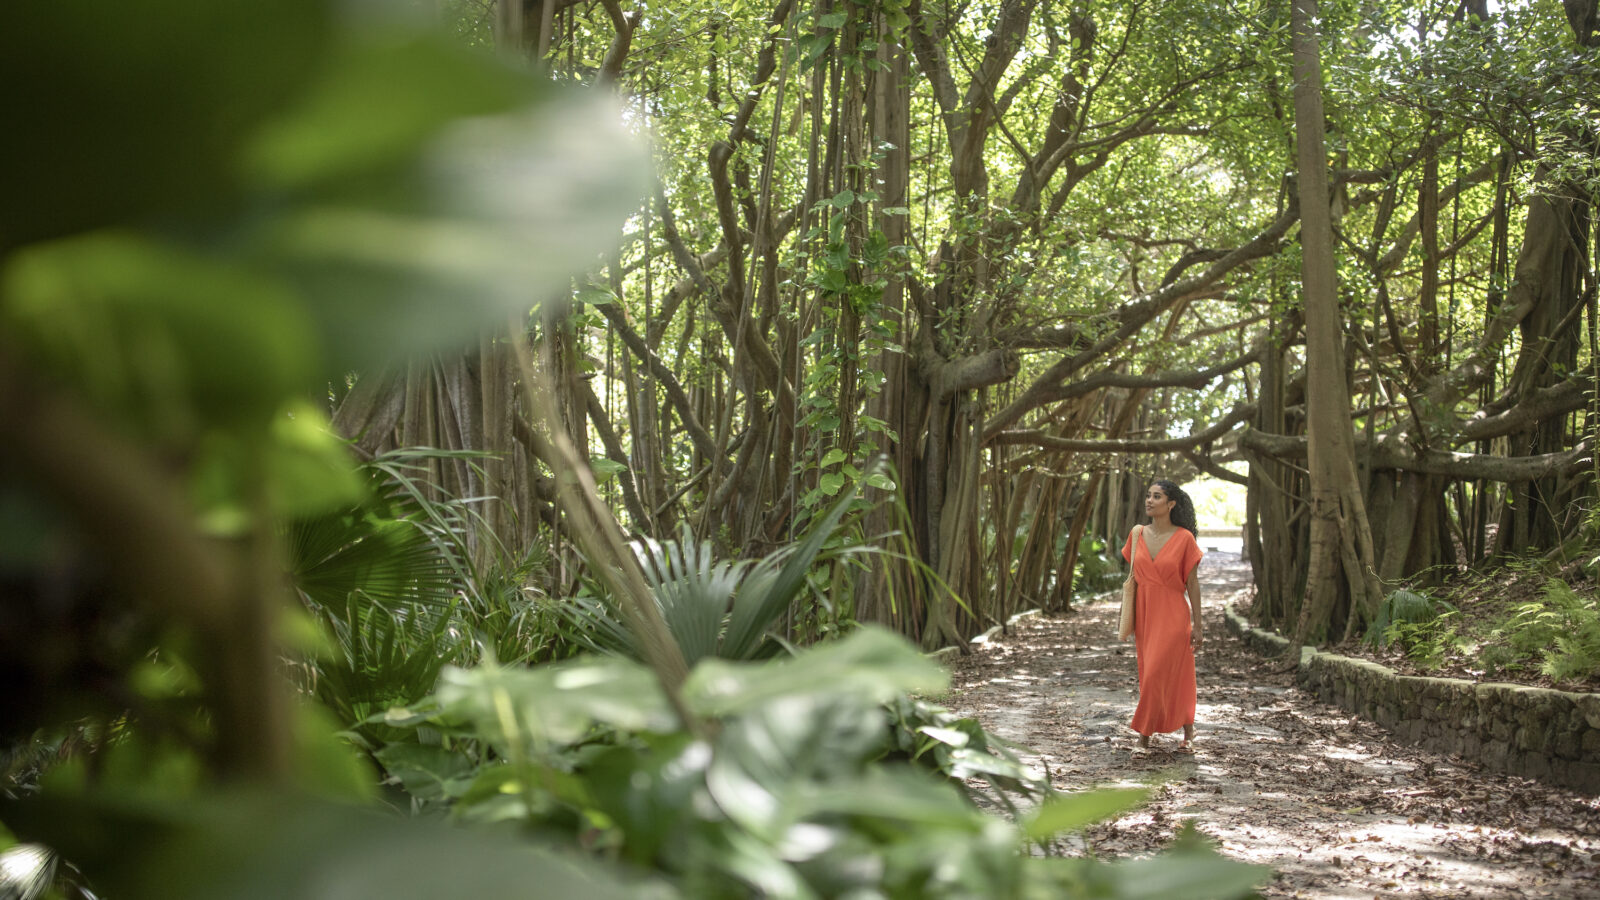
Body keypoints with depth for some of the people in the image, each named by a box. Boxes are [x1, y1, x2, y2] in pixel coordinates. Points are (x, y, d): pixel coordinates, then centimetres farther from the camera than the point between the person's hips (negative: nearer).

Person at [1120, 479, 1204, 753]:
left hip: (1173, 617, -5)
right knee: (1149, 677, 9)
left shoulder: (1184, 538, -8)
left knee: (1158, 676, -9)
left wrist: (1197, 625, -5)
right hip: (1145, 616, 5)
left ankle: (1144, 734, 5)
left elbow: (1192, 583, -5)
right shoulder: (1137, 534, 4)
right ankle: (1188, 733, 21)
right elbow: (1133, 579, 10)